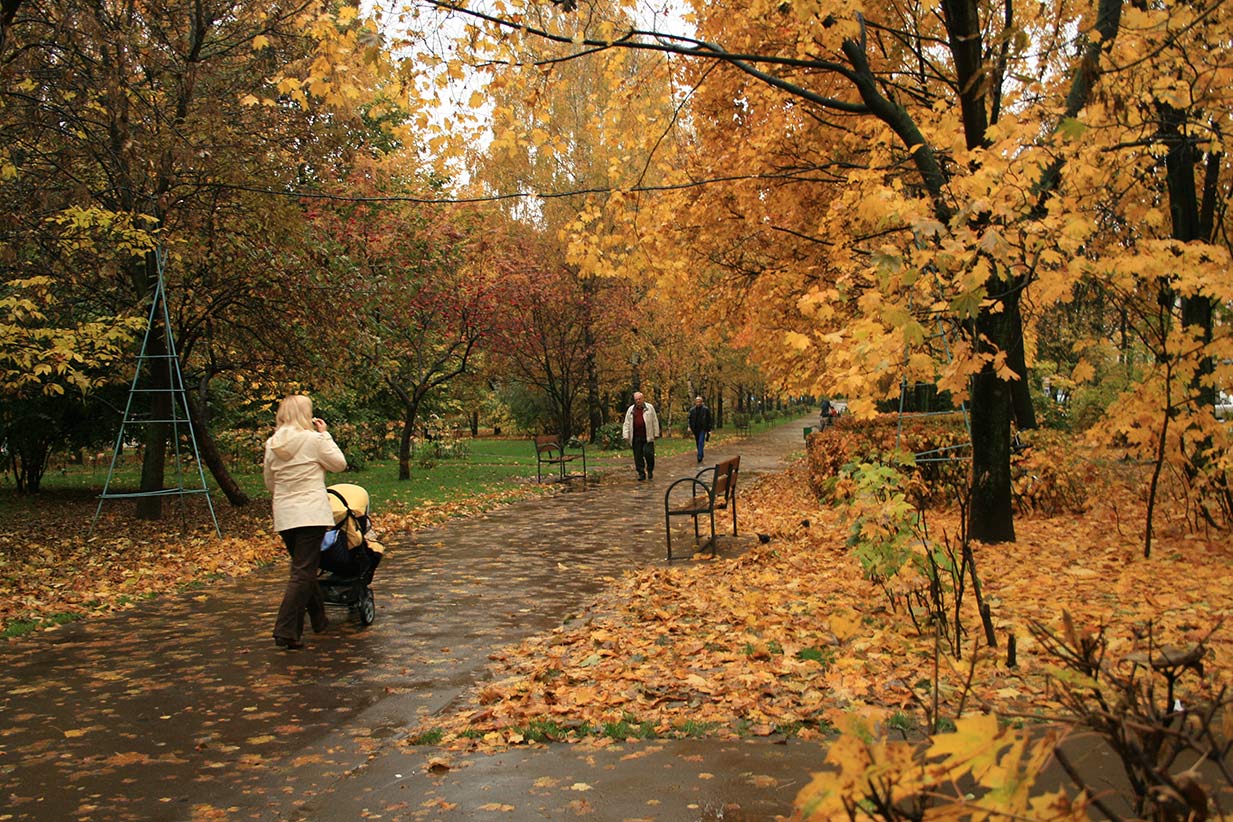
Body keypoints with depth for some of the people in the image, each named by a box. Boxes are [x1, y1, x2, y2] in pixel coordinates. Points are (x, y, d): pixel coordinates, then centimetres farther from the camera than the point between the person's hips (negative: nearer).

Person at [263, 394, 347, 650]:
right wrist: (326, 434, 6)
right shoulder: (313, 440, -9)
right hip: (311, 514, -6)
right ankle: (285, 632, -11)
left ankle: (319, 619, 33)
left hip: (284, 517, 6)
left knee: (305, 568, 20)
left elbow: (270, 484, 16)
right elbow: (339, 464, 2)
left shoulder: (272, 445, 8)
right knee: (303, 573, -5)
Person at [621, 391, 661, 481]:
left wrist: (656, 433, 3)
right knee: (638, 456, 2)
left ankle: (650, 470, 11)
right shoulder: (631, 410, 10)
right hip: (636, 437, 2)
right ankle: (641, 473, 11)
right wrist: (626, 435, 2)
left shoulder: (649, 407, 5)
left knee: (648, 453, -10)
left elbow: (655, 421, 6)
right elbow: (627, 423, 10)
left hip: (647, 436, -2)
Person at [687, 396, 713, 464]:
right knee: (698, 442, 12)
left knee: (701, 442, -16)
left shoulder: (706, 409, -4)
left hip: (702, 429, -4)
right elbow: (690, 419, 6)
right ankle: (701, 455, 27)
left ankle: (699, 457, -21)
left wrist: (709, 430, -2)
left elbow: (709, 420, -1)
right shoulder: (692, 410, 5)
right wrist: (689, 427, -11)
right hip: (695, 429, 4)